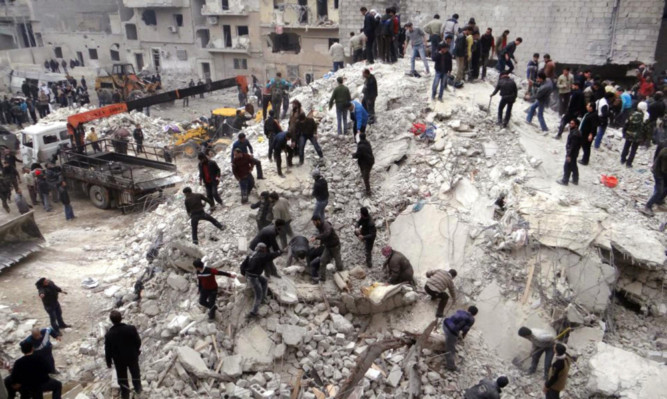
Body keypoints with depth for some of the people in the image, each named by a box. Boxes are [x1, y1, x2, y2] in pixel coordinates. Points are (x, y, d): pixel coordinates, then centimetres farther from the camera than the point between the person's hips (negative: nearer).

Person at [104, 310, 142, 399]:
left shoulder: (109, 334, -24)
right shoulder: (131, 329, -25)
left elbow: (108, 350, -12)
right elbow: (138, 342, -11)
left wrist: (108, 362, 4)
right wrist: (137, 350, 11)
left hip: (119, 360, 0)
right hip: (132, 357, 1)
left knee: (122, 378, 22)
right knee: (135, 373, 26)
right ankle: (138, 389, 45)